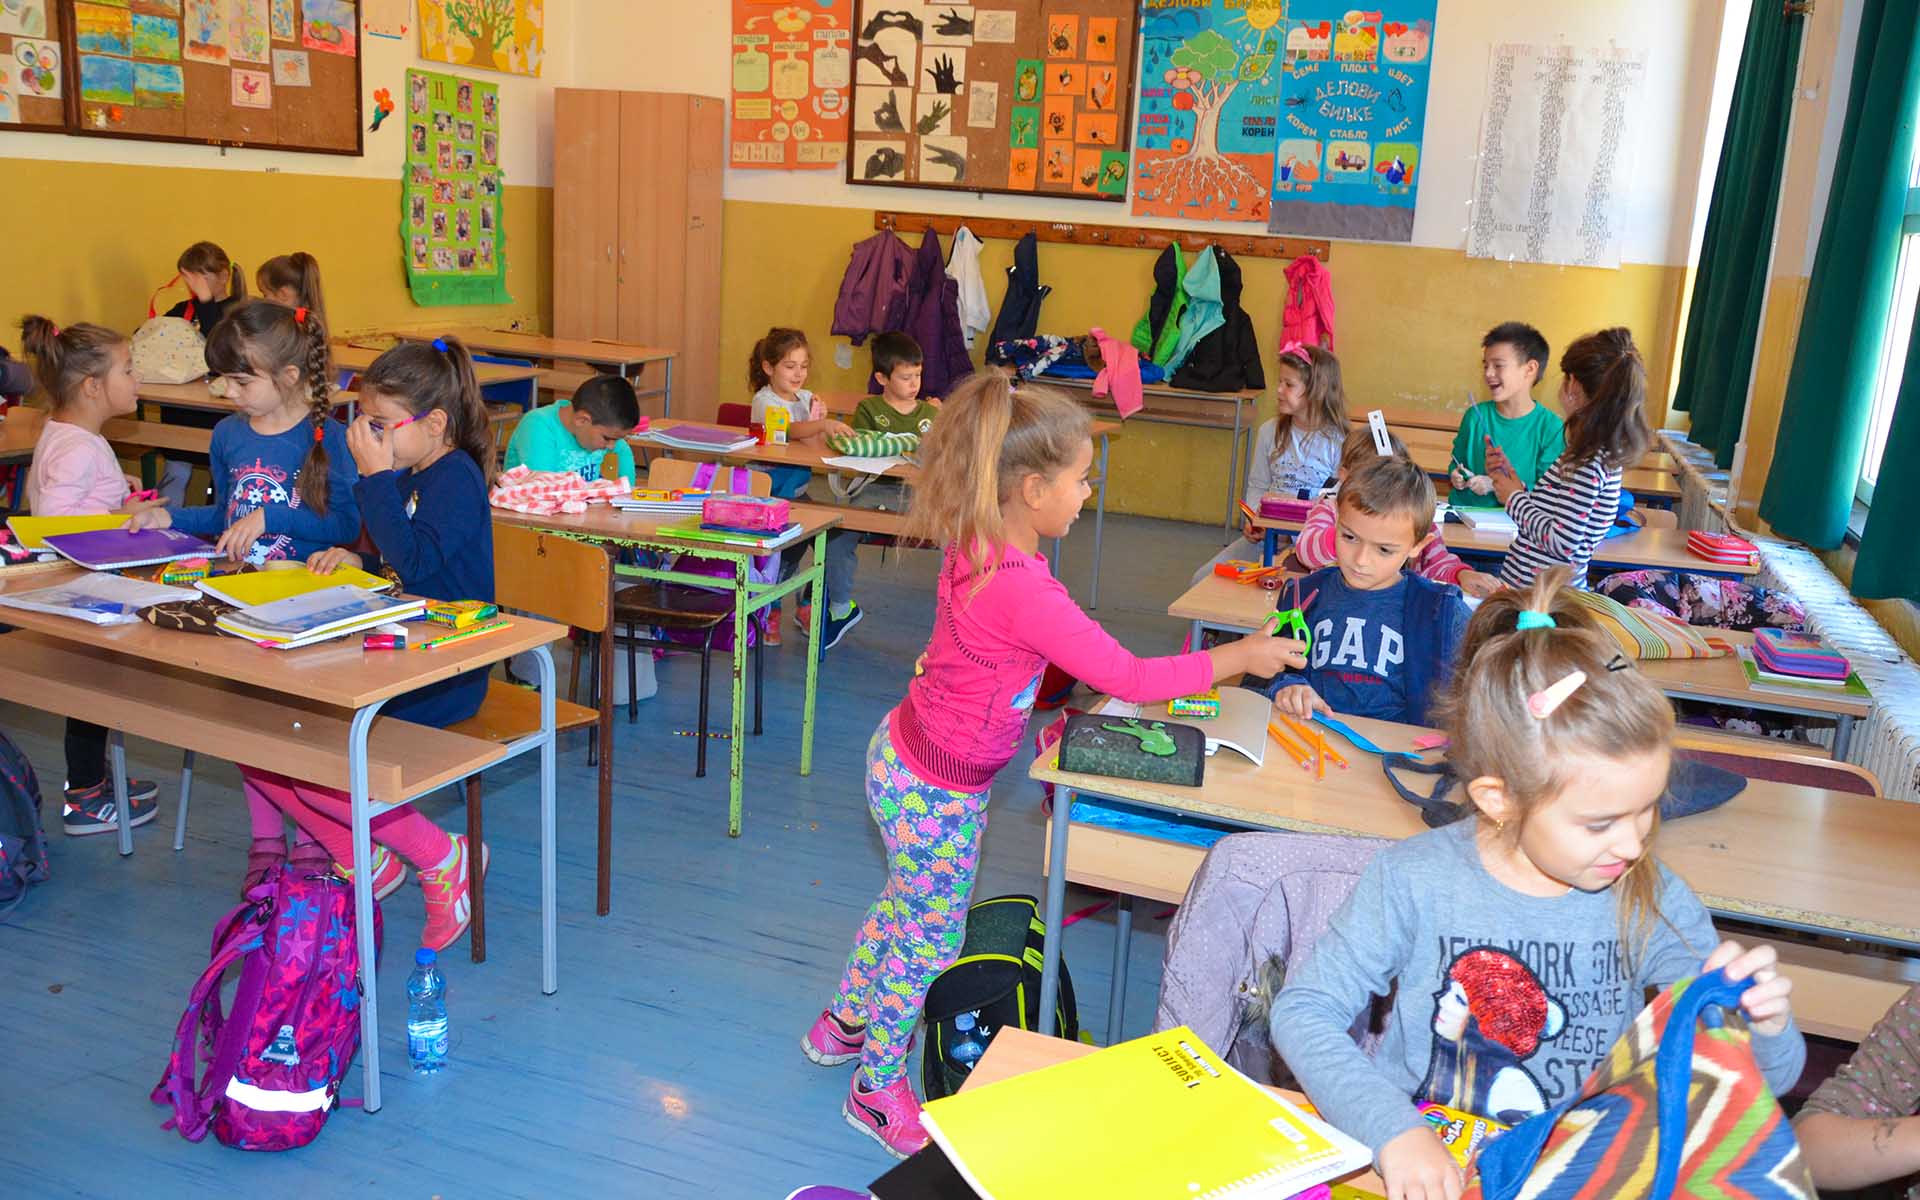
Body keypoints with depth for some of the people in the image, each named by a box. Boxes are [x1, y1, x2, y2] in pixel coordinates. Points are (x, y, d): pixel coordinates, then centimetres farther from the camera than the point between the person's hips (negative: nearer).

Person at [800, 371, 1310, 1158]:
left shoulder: (975, 545, -7)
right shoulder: (1023, 592, -34)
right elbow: (1128, 679, -26)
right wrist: (1239, 657, -16)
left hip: (908, 759, 8)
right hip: (937, 794, -8)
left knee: (905, 907, 29)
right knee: (929, 942, 14)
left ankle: (845, 1026, 53)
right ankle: (877, 1089, 36)